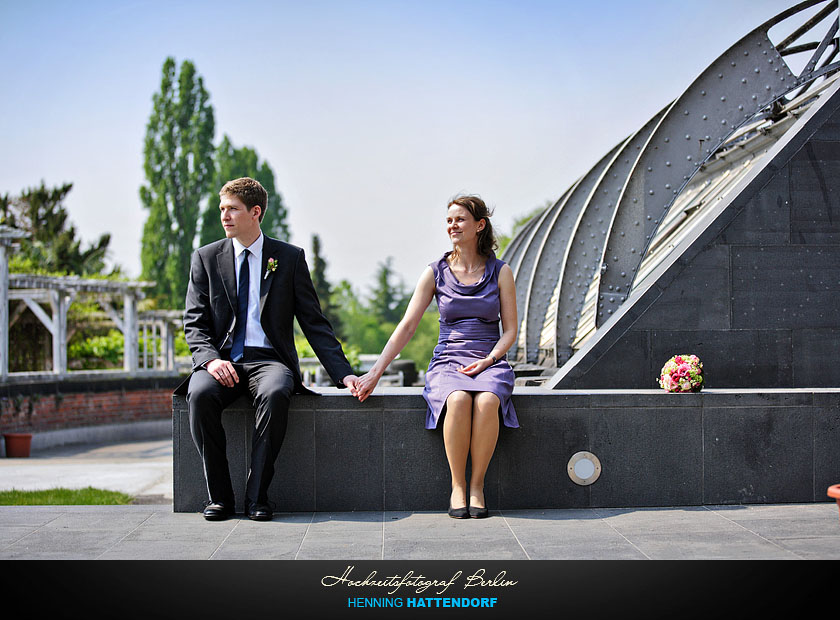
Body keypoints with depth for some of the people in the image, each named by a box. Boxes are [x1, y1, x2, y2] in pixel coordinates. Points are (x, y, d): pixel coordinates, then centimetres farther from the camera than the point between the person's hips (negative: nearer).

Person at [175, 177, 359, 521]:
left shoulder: (290, 258, 8)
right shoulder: (206, 258, 11)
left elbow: (314, 322, 6)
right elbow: (194, 323, 7)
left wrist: (343, 374, -5)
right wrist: (211, 359, -15)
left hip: (269, 359, -1)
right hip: (223, 360, 1)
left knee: (274, 395, -36)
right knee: (201, 395, -32)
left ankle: (257, 497, -26)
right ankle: (220, 496, -20)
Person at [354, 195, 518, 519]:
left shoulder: (500, 272, 7)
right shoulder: (435, 273, 7)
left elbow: (510, 330, 7)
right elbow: (406, 327, 3)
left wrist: (487, 360, -12)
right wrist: (375, 373, -6)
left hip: (490, 364, 0)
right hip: (447, 363, 0)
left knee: (487, 401, -37)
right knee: (458, 400, -36)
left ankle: (477, 486, -22)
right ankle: (457, 486, -21)